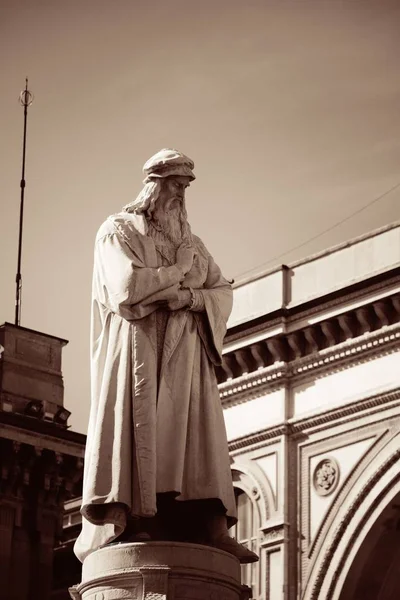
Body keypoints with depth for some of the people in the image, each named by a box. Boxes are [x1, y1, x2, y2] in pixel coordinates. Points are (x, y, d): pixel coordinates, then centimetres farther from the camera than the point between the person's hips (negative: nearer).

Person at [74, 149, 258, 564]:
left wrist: (191, 296, -9)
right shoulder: (118, 230, 6)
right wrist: (180, 272, -2)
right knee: (133, 425, -16)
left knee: (197, 434, -7)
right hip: (136, 345, -5)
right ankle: (119, 524, -24)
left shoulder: (191, 242, 23)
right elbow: (128, 285, -11)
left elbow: (223, 294, 12)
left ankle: (211, 528, -17)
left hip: (184, 354, 5)